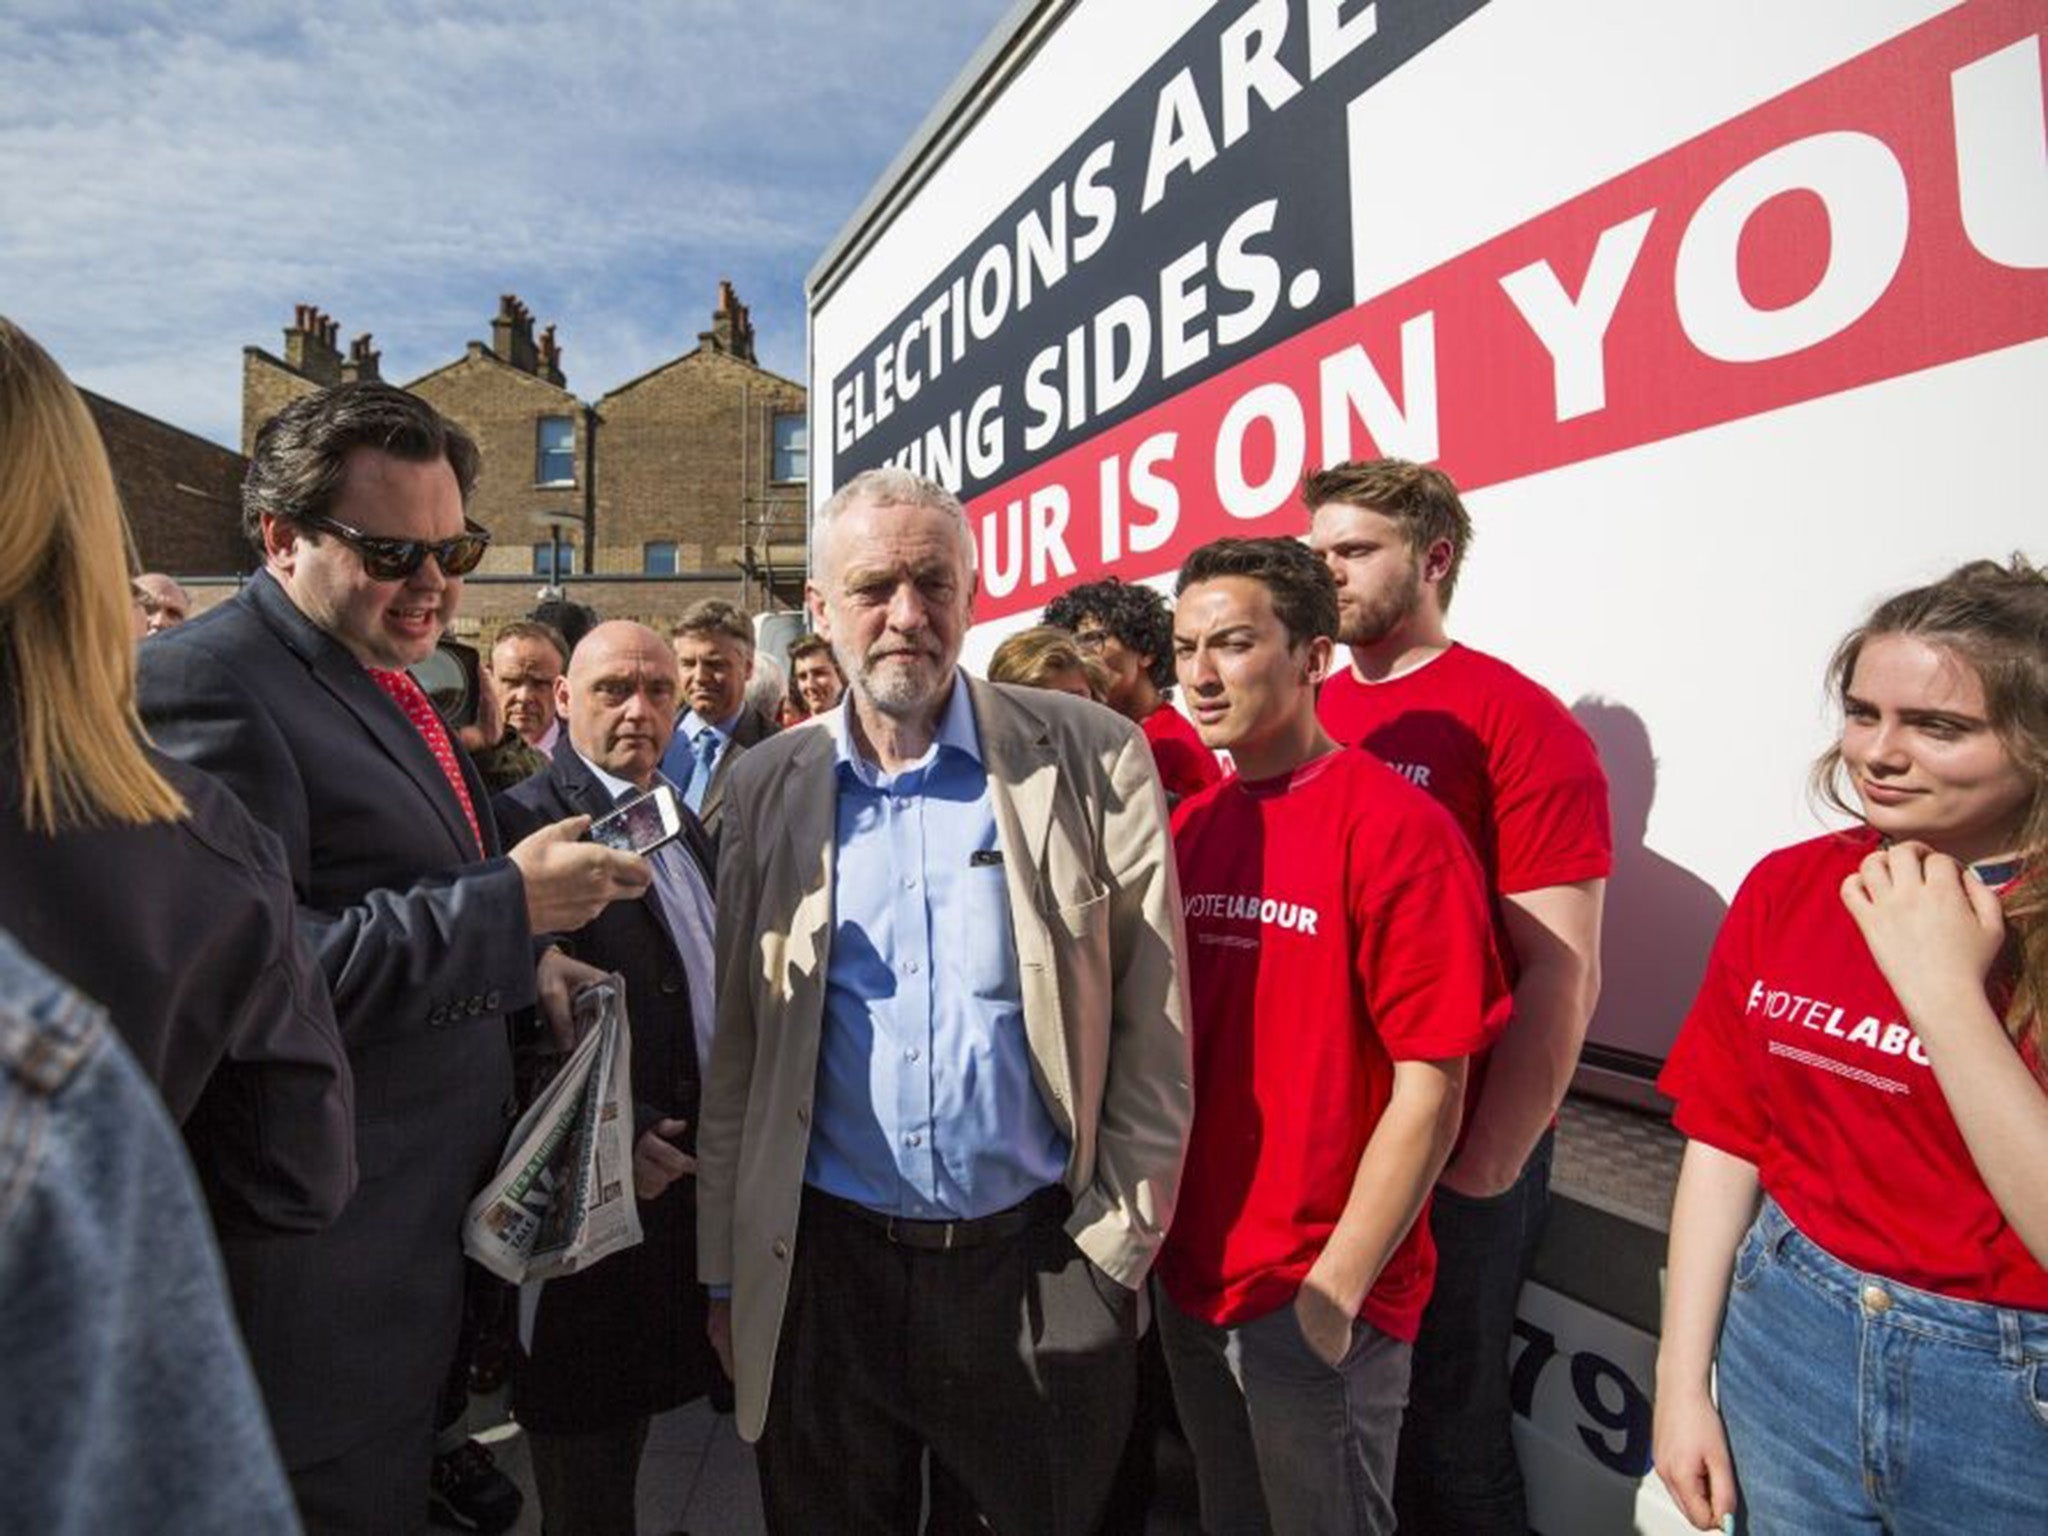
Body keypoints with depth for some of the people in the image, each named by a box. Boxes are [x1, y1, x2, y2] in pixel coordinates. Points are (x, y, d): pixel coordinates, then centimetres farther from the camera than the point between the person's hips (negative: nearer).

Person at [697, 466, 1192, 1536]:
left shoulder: (1092, 760, -7)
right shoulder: (769, 786, 1)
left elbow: (1150, 1034, -5)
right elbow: (736, 1055, 4)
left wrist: (1118, 1248, -5)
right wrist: (726, 1270, 7)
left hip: (1037, 1262, -1)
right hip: (823, 1266, 2)